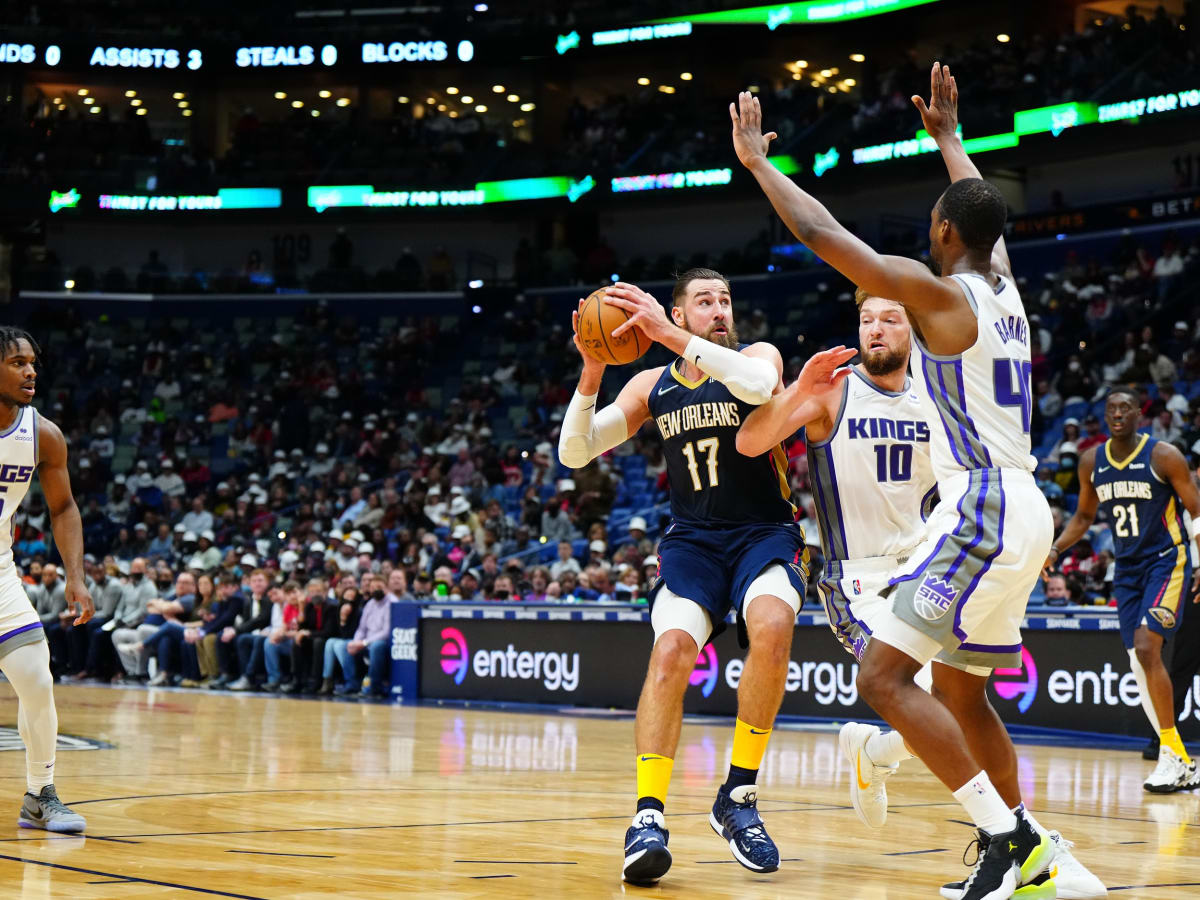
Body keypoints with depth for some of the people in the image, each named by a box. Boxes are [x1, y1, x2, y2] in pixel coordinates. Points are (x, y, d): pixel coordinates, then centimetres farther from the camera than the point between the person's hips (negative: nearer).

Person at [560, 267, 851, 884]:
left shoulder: (758, 356, 0)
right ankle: (649, 816, -29)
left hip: (765, 533, -2)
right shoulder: (652, 386, 9)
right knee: (671, 648, -27)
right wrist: (591, 375, -12)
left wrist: (672, 338, -30)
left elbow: (761, 385, -27)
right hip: (692, 540, 2)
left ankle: (738, 797, -18)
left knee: (772, 626, -33)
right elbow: (574, 454, 4)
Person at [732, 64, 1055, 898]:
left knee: (884, 675, -13)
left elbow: (821, 233, -10)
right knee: (958, 691, 19)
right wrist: (950, 137, 48)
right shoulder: (1004, 287, 12)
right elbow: (983, 213, 35)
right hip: (1019, 510, 9)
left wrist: (757, 160, 2)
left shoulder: (939, 293, -10)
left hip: (983, 510, -9)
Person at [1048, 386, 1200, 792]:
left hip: (1167, 562, -6)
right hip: (1127, 570, 6)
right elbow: (1084, 516, 19)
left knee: (1146, 649, -23)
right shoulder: (1091, 462, 4)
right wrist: (1054, 550, 4)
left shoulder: (1164, 456, -11)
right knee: (1140, 666, 4)